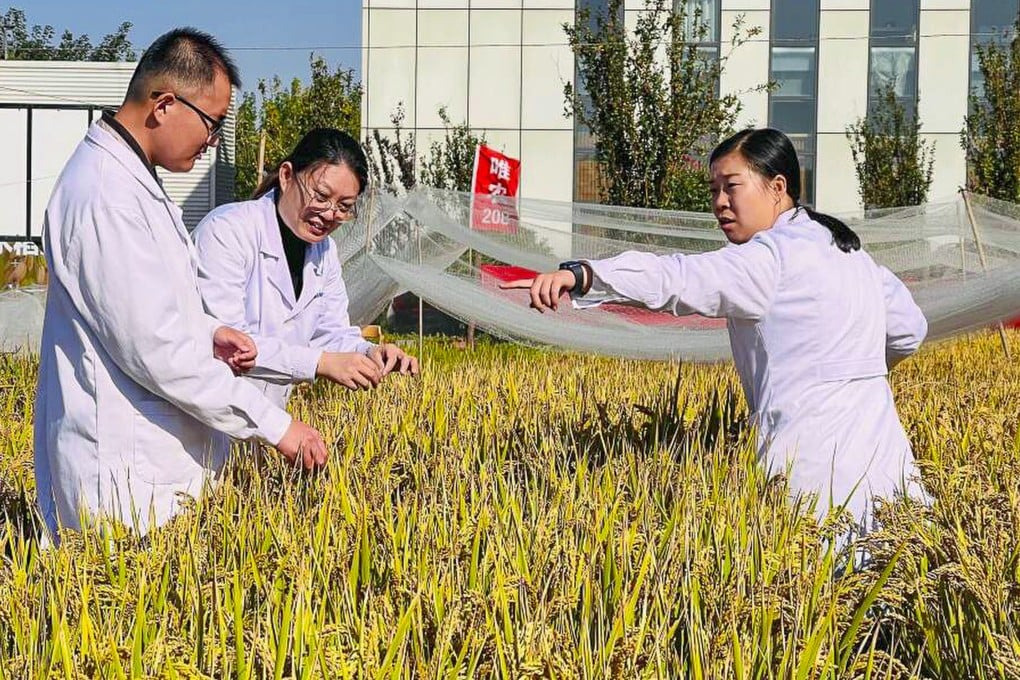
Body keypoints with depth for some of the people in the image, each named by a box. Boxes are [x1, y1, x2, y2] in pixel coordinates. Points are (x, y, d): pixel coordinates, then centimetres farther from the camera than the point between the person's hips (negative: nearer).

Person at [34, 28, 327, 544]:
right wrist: (275, 425, -19)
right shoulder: (106, 197, -21)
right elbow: (154, 347, -24)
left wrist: (207, 333, 7)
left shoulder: (128, 177, 13)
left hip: (154, 466, 10)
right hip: (123, 480, -10)